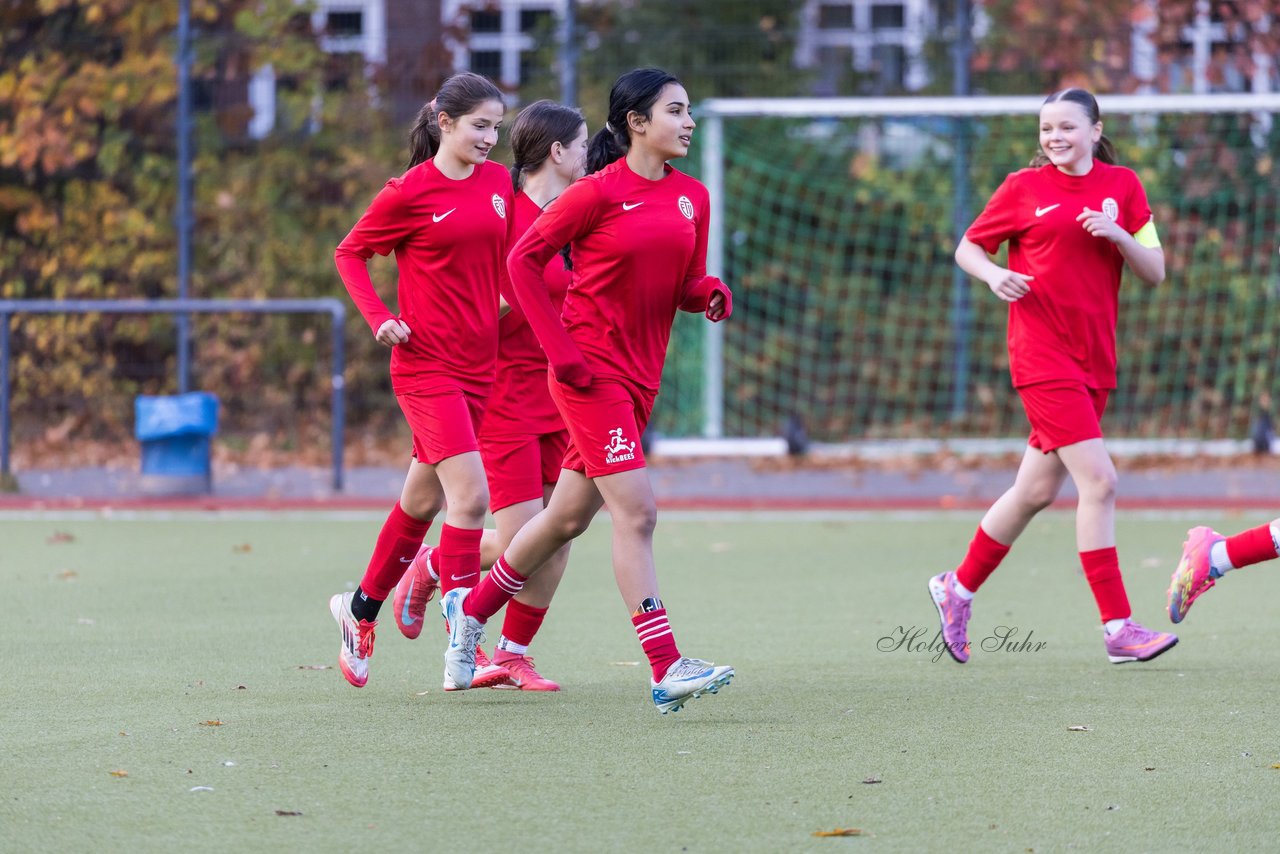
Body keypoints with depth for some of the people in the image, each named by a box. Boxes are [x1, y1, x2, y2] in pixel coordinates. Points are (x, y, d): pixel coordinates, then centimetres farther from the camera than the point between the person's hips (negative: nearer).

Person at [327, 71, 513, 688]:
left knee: (423, 500, 15)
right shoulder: (411, 192, -10)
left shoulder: (498, 182, 7)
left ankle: (362, 610, 33)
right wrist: (380, 319, -12)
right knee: (471, 497, -16)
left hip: (479, 362, 6)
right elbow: (349, 254, 0)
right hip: (427, 365, -6)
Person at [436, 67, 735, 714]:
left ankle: (470, 608, 35)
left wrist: (710, 293, -8)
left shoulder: (692, 198, 8)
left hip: (640, 376, 8)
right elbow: (523, 260, -8)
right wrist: (560, 346, -13)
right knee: (635, 512, -14)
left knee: (569, 515, 15)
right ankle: (665, 668, -17)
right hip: (590, 369, -8)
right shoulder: (598, 193, -11)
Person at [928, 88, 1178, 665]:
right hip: (1042, 353, -5)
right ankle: (1118, 628, -15)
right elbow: (968, 247, 9)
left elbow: (1155, 272, 7)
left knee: (1036, 492, 11)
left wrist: (1117, 234, -11)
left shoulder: (1122, 186, 8)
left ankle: (958, 589, 31)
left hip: (1094, 357, 5)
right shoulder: (1023, 188, 0)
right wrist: (992, 275, -12)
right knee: (1099, 482, -16)